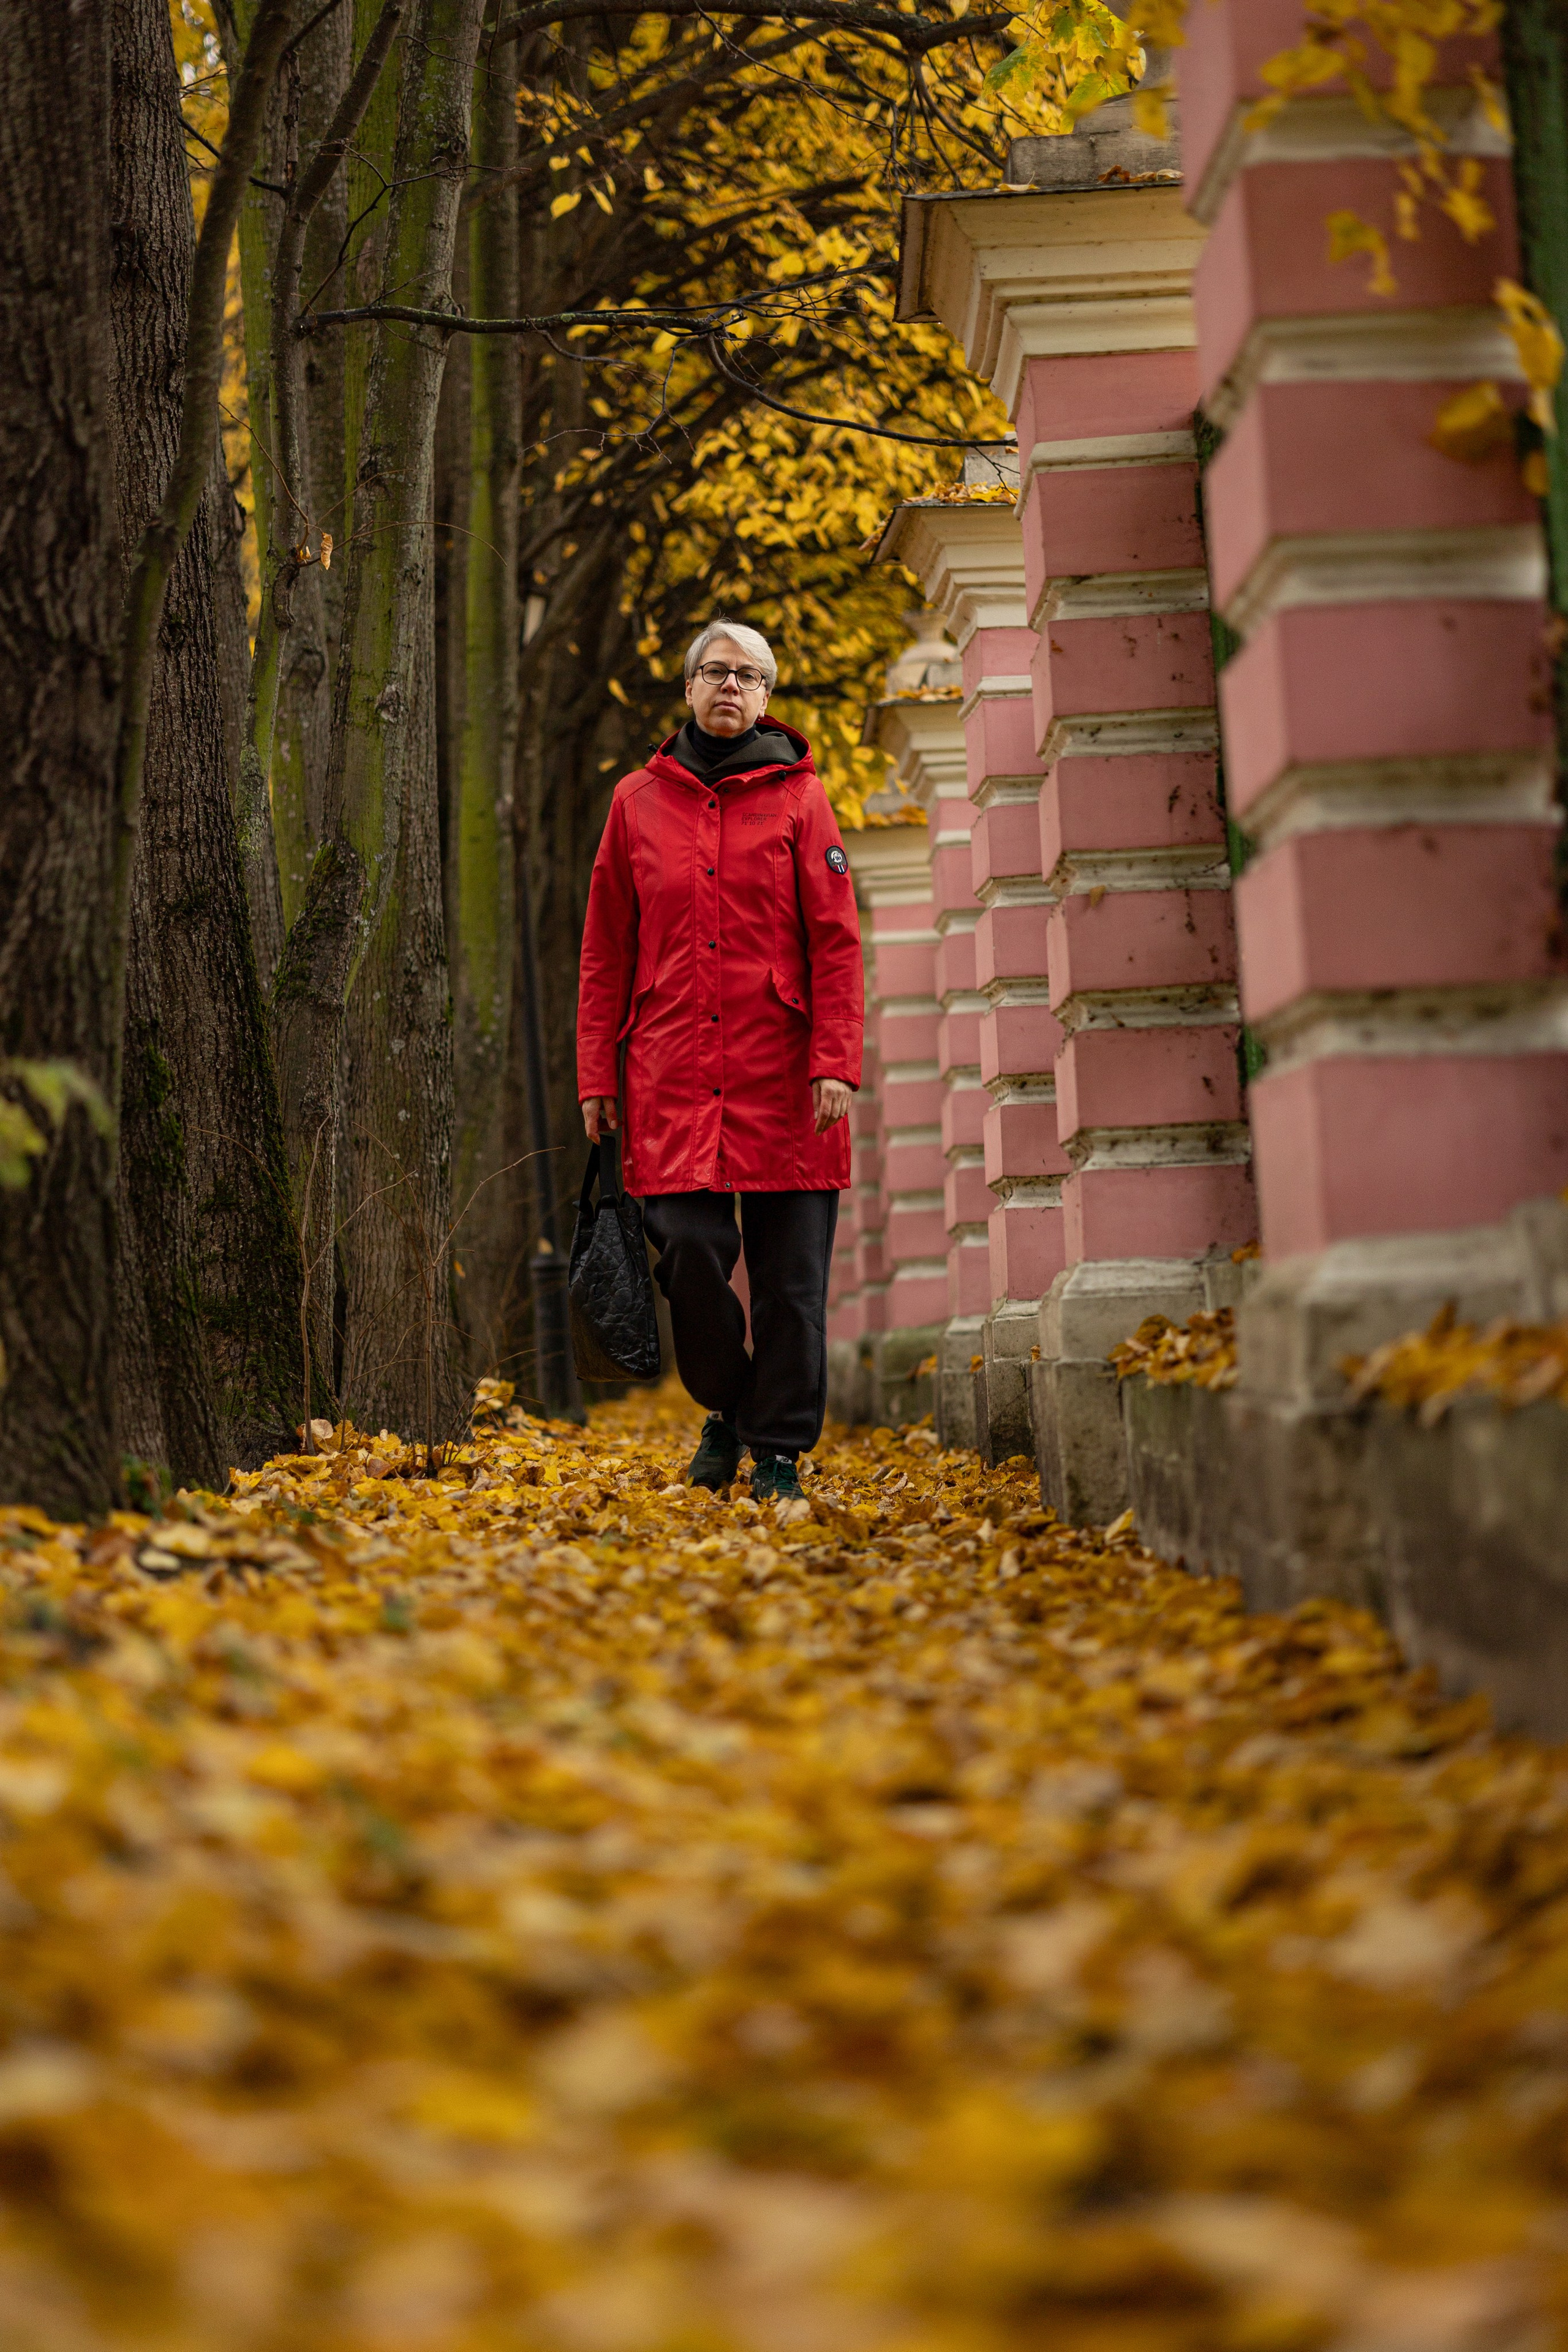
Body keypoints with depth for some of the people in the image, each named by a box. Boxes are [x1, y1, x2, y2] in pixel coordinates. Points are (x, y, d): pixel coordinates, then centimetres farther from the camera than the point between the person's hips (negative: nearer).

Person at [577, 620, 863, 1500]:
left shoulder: (798, 796, 7)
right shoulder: (639, 800, 12)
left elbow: (836, 940, 1)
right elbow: (606, 952, 12)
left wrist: (836, 1062, -9)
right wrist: (597, 1075, 6)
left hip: (782, 1073, -1)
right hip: (673, 1076, 1)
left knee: (790, 1275, 0)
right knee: (691, 1250, -6)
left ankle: (780, 1447, 12)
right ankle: (727, 1405, 19)